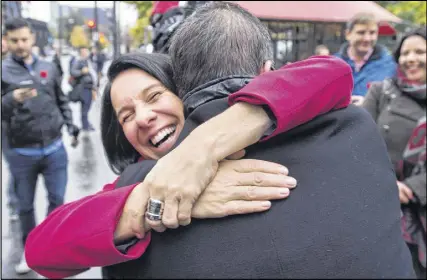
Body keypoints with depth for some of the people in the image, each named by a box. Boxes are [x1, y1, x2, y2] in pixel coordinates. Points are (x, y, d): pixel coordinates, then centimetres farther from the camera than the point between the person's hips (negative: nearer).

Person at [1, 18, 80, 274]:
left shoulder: (48, 68, 6)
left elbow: (61, 100, 17)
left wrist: (70, 123, 6)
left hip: (55, 149, 2)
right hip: (21, 153, -2)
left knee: (57, 200, 11)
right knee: (26, 205, 11)